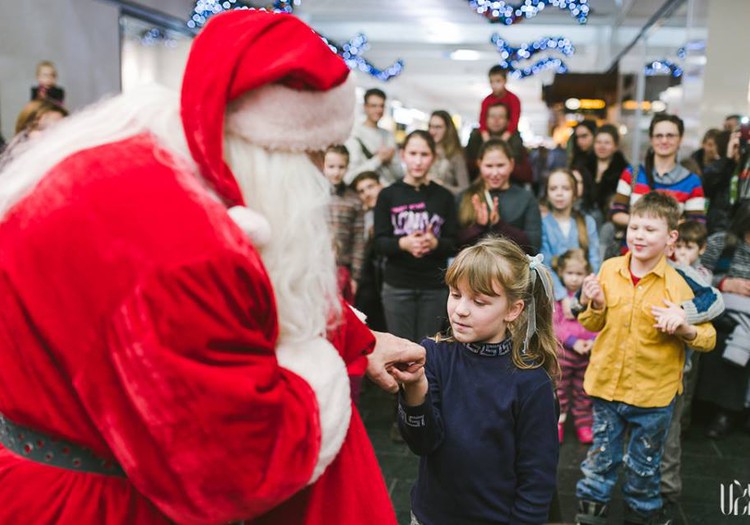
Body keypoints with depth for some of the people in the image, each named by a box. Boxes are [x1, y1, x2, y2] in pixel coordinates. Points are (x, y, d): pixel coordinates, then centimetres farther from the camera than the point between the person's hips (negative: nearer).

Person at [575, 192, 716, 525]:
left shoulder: (677, 285, -11)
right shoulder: (609, 270, -4)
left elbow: (708, 338, -6)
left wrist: (685, 328, -25)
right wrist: (595, 306, -13)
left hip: (653, 394, -2)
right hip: (607, 384, 2)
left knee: (644, 466, 17)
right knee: (600, 459, 15)